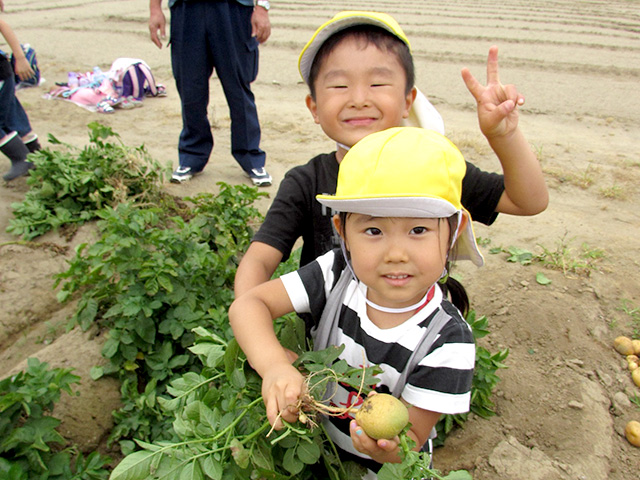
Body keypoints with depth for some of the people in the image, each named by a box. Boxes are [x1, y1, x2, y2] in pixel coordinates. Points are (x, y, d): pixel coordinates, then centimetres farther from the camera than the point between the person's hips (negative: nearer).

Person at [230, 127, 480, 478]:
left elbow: (411, 440, -20)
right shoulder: (335, 274, -18)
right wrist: (275, 365, -39)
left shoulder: (448, 342, -26)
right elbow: (248, 304, -22)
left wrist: (387, 446, -43)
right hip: (314, 440, 1)